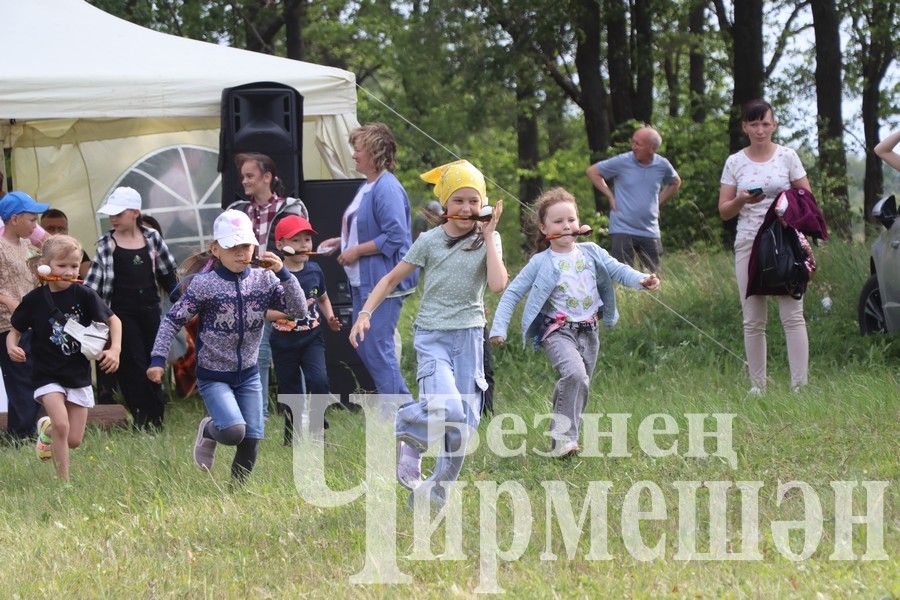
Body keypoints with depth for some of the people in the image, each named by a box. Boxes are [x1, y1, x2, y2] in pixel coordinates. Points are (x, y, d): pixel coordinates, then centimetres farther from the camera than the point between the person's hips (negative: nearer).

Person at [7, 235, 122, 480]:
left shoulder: (84, 295, -7)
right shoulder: (34, 299, -7)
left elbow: (113, 320, 4)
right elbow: (15, 330, 4)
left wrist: (115, 349, -11)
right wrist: (12, 347, -18)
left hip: (79, 375, 2)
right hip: (48, 375, -2)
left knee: (74, 440, 4)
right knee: (61, 425, -23)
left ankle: (46, 430, 39)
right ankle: (64, 482, -8)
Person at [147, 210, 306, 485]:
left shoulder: (264, 280, -3)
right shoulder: (204, 285, -13)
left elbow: (299, 311, -8)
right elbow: (173, 320, -7)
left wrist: (283, 273, -19)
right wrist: (158, 359, -12)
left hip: (248, 375, 4)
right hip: (214, 376, -4)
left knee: (251, 442, 2)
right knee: (234, 431, -23)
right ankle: (208, 431, 12)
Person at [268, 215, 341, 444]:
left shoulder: (314, 271, 2)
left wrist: (330, 318, 3)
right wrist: (287, 313, -28)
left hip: (312, 338, 2)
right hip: (284, 342, -2)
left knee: (318, 380, -20)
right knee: (290, 393, 8)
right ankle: (292, 439, 24)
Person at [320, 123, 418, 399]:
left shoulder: (387, 188, -17)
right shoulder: (366, 187, 15)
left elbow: (394, 237, -23)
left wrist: (357, 251, -18)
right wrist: (340, 241, 14)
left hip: (384, 282, -11)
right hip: (364, 282, 11)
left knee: (377, 348, -8)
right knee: (362, 346, 13)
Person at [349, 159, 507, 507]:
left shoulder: (487, 240, 2)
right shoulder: (430, 241, 0)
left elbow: (498, 284, -15)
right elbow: (393, 278, 7)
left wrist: (488, 237, -10)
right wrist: (365, 313, -3)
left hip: (469, 335, 2)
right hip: (432, 335, -2)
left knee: (465, 421, 2)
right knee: (445, 408, -25)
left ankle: (437, 491, 19)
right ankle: (408, 440, 6)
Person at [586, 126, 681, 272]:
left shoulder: (662, 165, 0)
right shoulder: (622, 162, -9)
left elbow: (675, 183, 23)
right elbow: (592, 171, 1)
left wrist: (659, 201, 11)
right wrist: (610, 196, -3)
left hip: (650, 232, 4)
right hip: (623, 230, -3)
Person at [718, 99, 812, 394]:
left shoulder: (787, 156, 4)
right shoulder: (735, 163, 7)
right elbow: (724, 211, 7)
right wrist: (744, 200, -13)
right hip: (749, 245, 2)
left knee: (792, 315, -7)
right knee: (753, 321, 3)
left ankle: (800, 383, -8)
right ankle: (757, 386, 8)